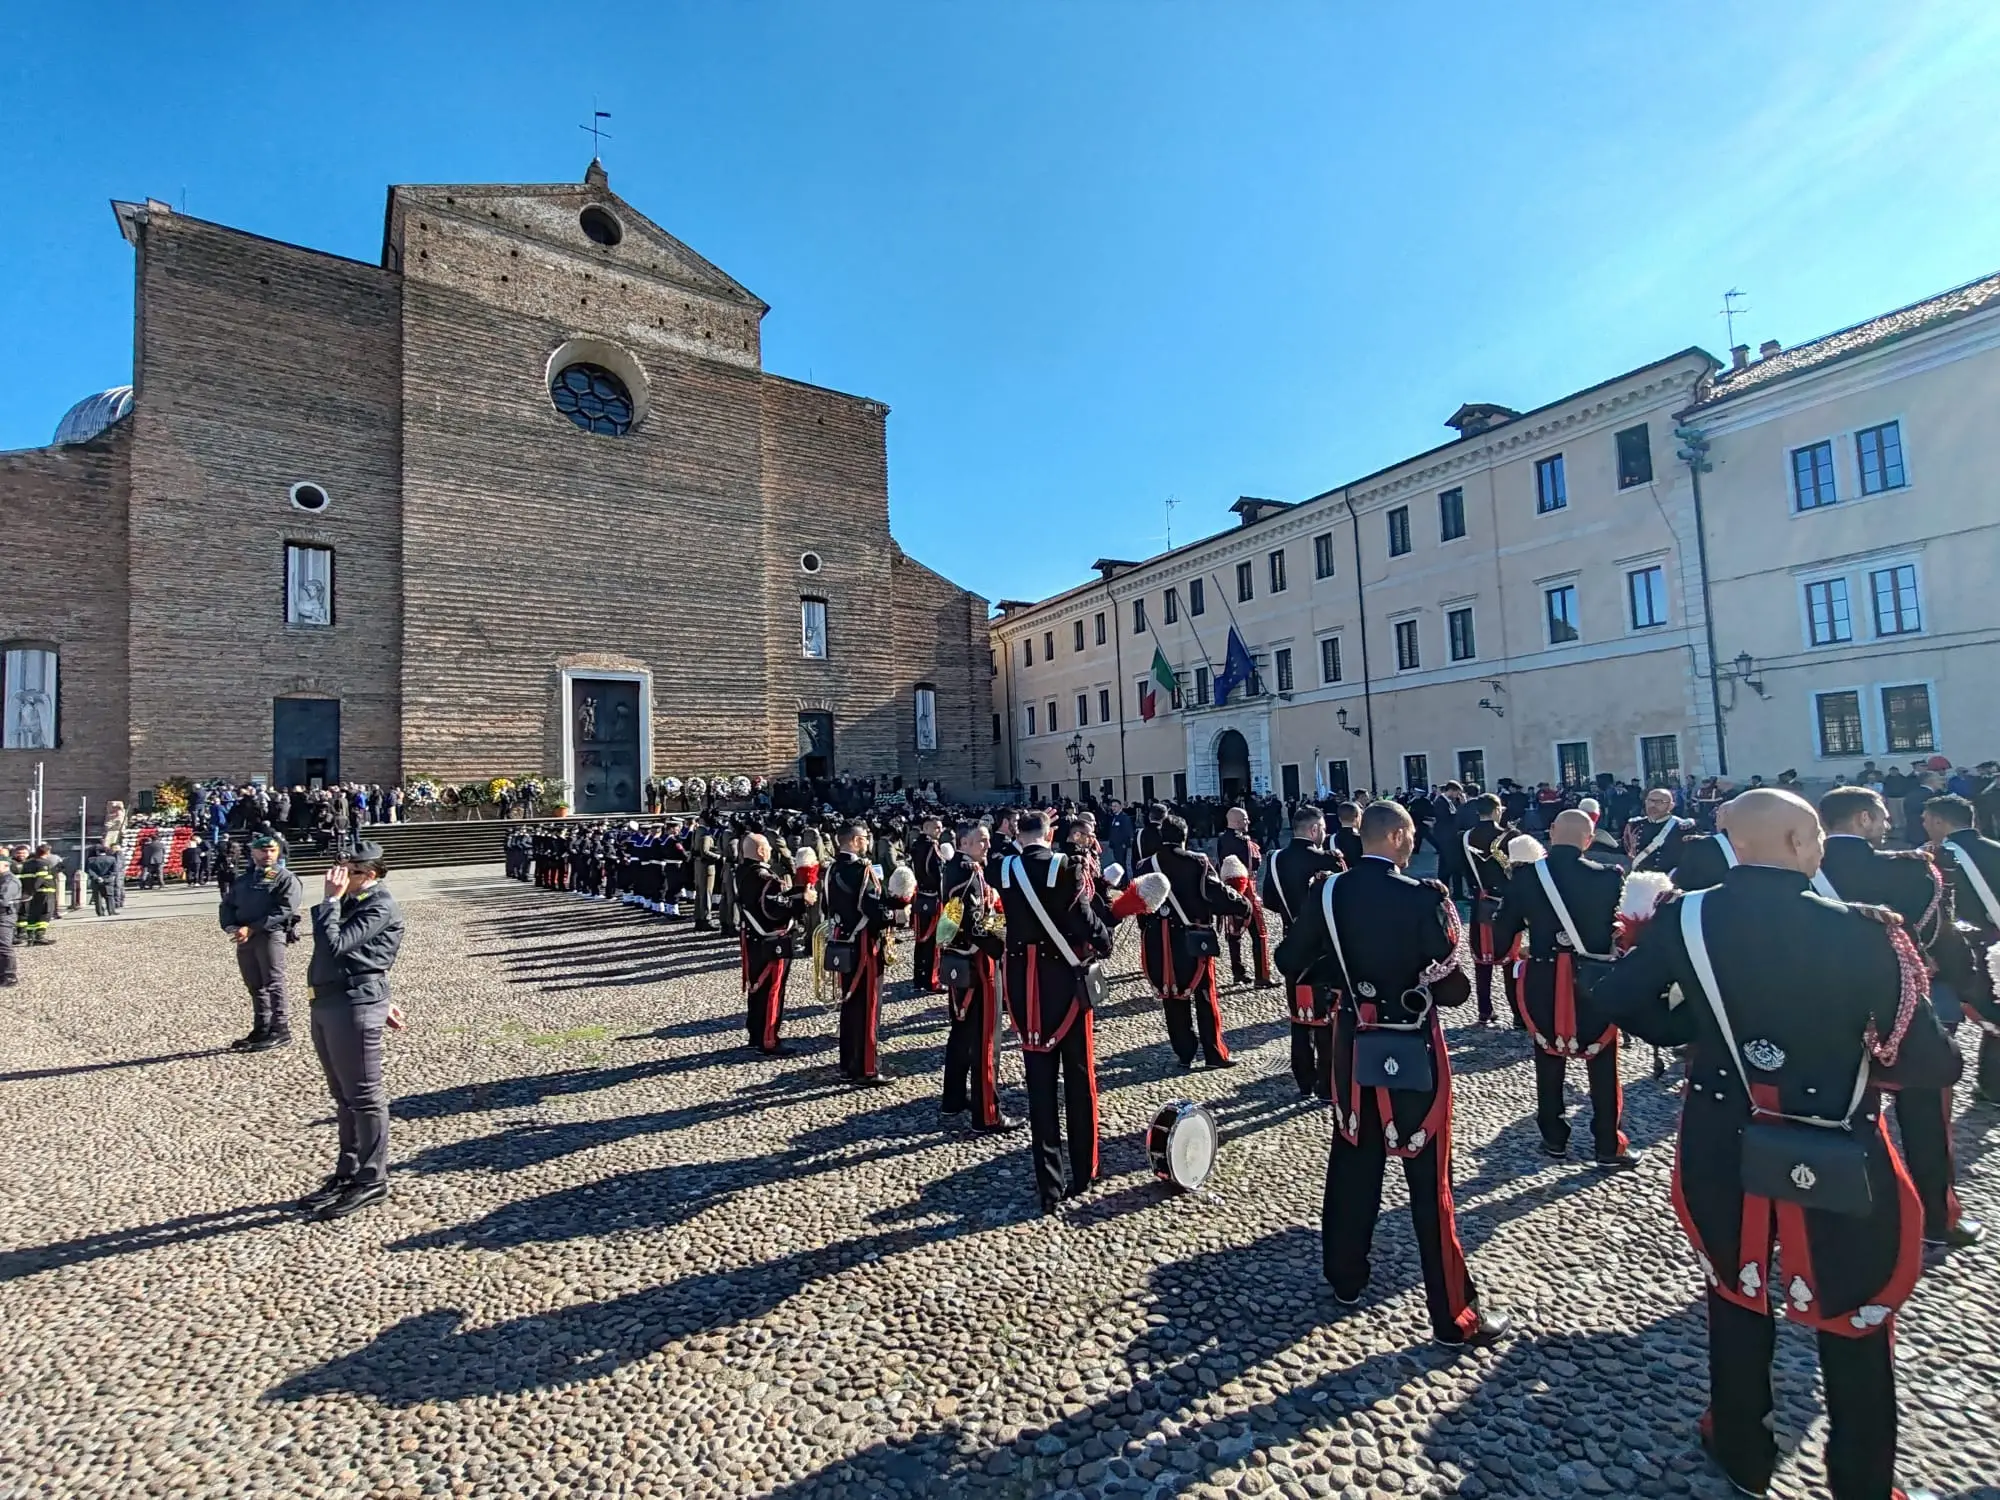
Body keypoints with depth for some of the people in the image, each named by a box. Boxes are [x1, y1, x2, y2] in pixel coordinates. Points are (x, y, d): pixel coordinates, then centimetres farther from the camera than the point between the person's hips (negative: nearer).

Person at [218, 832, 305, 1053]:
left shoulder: (286, 878, 0)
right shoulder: (242, 880, 22)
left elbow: (284, 910, -12)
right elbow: (227, 906, 14)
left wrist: (252, 928, -18)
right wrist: (232, 928, -7)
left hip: (270, 934, -7)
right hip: (244, 938, 7)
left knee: (273, 983, -7)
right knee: (255, 986, 12)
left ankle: (281, 1031, -3)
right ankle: (261, 1030, 20)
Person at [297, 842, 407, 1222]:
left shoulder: (380, 907, -14)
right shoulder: (351, 901, 14)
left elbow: (335, 945, -25)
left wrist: (331, 900, -15)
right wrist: (379, 999, 21)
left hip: (354, 1008, -10)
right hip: (327, 1004, 10)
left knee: (364, 1096, 0)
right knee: (344, 1096, 18)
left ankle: (371, 1180, 9)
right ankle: (348, 1172, 31)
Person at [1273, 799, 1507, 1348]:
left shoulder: (1327, 893, -4)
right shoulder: (1423, 897, -19)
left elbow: (1292, 962, 2)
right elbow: (1453, 987, -16)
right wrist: (1456, 986, 6)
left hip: (1353, 1045, 5)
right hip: (1413, 1050, -5)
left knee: (1352, 1163, 19)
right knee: (1429, 1182, 6)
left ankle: (1345, 1279, 35)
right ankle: (1455, 1315, 18)